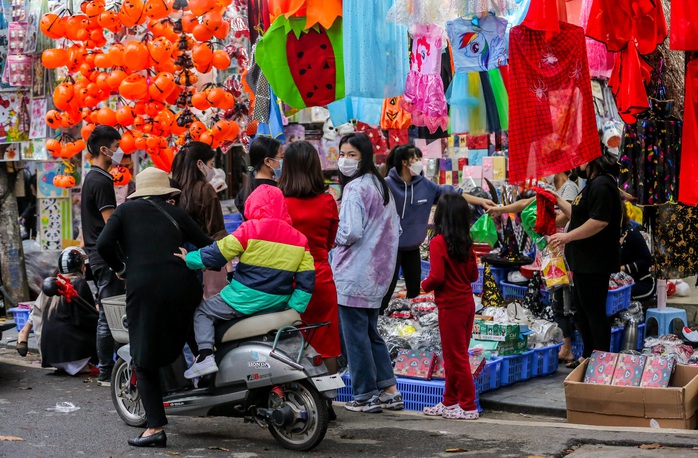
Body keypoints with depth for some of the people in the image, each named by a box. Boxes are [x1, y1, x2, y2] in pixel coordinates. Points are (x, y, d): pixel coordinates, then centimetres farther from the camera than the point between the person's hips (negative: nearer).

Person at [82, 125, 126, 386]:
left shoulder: (91, 178, 17)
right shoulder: (102, 181, -15)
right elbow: (111, 223, -19)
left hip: (97, 254, 10)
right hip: (107, 256, -10)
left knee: (106, 314, 14)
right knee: (109, 315, -7)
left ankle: (106, 368, 19)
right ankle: (107, 372, -5)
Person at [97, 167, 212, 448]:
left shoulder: (126, 210, 13)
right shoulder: (176, 214, 17)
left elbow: (103, 244, -1)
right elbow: (208, 247, 13)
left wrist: (120, 269, 15)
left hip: (144, 289, -2)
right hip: (182, 286, 2)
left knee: (145, 362, 3)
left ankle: (156, 427, -3)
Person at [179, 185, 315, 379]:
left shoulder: (250, 229, -10)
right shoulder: (299, 238, 6)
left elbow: (218, 253, -9)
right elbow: (306, 278, 4)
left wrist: (189, 259, 5)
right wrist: (294, 308, 7)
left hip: (246, 299, -6)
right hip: (278, 304, 6)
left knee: (203, 312, 12)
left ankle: (205, 356, -6)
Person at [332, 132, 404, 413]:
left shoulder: (355, 189, -15)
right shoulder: (381, 186, 13)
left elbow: (351, 232, -22)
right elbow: (395, 229, 18)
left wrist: (330, 236, -4)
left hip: (353, 275, -9)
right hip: (378, 274, 9)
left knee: (355, 335, 0)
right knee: (370, 332, 16)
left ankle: (365, 397, 5)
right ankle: (389, 391, 16)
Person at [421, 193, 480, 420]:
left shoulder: (438, 242, -16)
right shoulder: (466, 243, 4)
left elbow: (437, 277, -21)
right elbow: (473, 274, 9)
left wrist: (424, 285, -2)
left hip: (450, 306, -8)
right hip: (467, 302, 8)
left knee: (456, 357, 1)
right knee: (453, 356, 17)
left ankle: (468, 407, 5)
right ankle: (450, 402, 26)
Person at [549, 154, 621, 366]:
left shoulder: (601, 185, -18)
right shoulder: (593, 184, 17)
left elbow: (599, 221, -28)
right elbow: (578, 215, 25)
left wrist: (568, 236, -24)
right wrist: (558, 200, 19)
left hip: (594, 262, -11)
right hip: (585, 261, 11)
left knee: (594, 310, -5)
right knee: (582, 309, 18)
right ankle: (589, 356, 28)